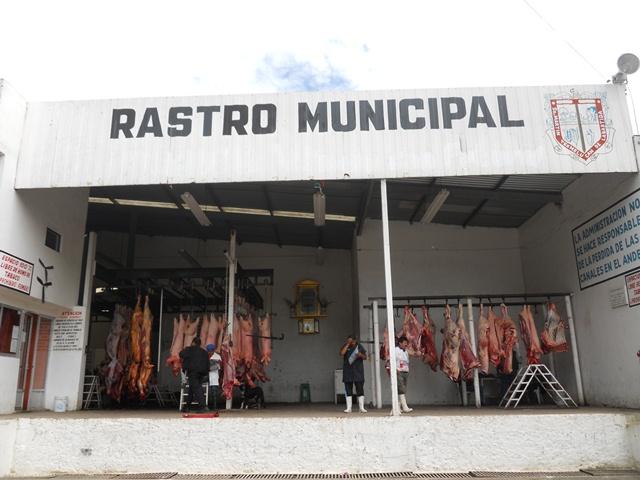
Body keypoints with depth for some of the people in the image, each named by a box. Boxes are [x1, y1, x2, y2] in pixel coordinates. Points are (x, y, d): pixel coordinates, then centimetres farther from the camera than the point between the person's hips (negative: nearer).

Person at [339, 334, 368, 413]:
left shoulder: (359, 347, 6)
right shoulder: (345, 347, 6)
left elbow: (365, 357, 5)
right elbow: (342, 353, -13)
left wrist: (360, 355, -16)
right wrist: (347, 344, -11)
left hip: (358, 372, -1)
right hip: (348, 372, 1)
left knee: (360, 389, -2)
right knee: (348, 390, 4)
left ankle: (361, 407, 4)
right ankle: (349, 408, 10)